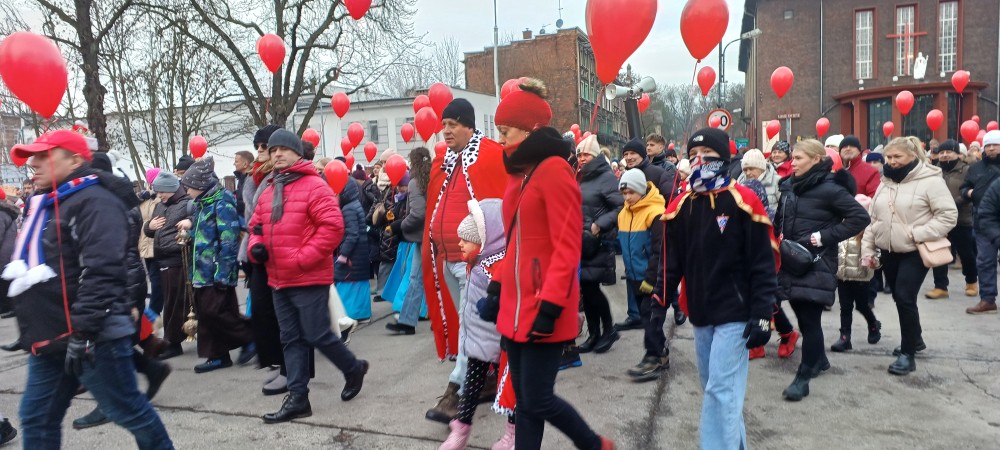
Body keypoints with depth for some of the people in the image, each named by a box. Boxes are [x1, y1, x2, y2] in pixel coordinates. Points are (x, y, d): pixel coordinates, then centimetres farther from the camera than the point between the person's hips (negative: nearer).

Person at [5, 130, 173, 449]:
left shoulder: (94, 202, -14)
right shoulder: (43, 205, 17)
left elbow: (100, 273, -24)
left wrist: (82, 332, -25)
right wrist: (33, 331, 21)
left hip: (93, 338, -10)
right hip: (50, 340, 10)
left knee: (128, 411, 2)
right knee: (37, 418, 14)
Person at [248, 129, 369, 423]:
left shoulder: (314, 186, -11)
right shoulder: (267, 192, 14)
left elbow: (332, 227, -19)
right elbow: (256, 226, 22)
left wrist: (303, 258, -20)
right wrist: (255, 247, -1)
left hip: (309, 279, -8)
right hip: (279, 280, 8)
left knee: (317, 336, -2)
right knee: (292, 340, 11)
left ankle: (353, 368, 24)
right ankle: (298, 398, 18)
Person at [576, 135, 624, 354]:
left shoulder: (607, 177, -7)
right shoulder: (582, 178, 14)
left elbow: (622, 207, -14)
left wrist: (599, 225, -19)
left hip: (598, 243, -7)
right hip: (582, 242, 7)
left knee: (591, 287, -7)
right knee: (585, 289, 7)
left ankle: (609, 330, 12)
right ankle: (594, 334, 18)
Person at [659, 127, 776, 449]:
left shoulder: (743, 202, -10)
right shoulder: (681, 206, 6)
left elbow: (762, 264, -10)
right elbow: (672, 261, 10)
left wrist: (761, 315, -14)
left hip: (735, 314, -6)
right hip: (699, 314, 6)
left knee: (721, 391, -8)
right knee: (714, 388, 16)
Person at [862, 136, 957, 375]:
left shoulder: (930, 181, -12)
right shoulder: (885, 183, 8)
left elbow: (948, 216, -14)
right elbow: (873, 219, 11)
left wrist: (916, 234, -21)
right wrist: (867, 250, 7)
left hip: (914, 253, -6)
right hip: (888, 252, 7)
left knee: (905, 299, -10)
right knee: (899, 298, 15)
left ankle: (908, 353, 2)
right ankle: (914, 339, 36)